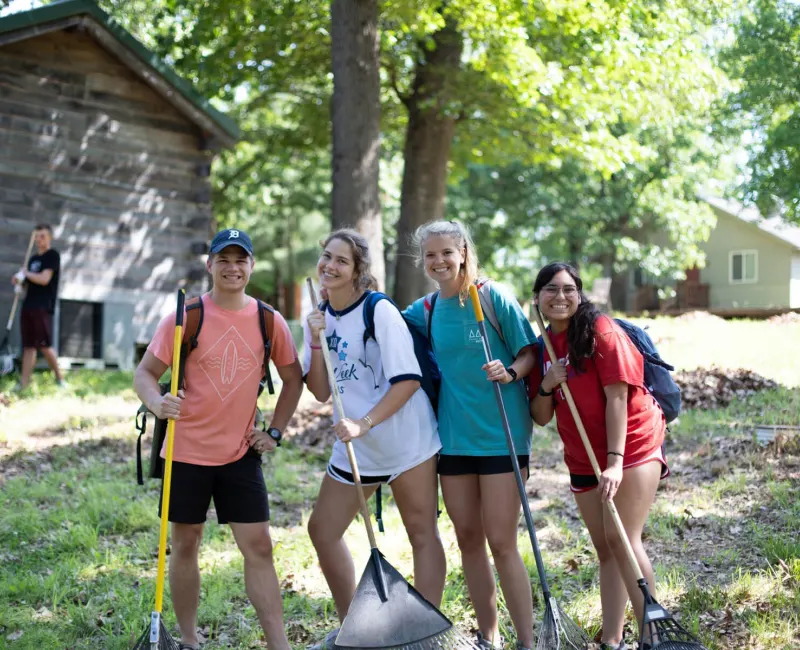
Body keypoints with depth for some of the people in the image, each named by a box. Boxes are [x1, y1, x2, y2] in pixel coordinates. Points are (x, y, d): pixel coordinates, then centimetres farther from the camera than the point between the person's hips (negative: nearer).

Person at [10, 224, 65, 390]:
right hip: (28, 306, 8)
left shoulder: (53, 255, -4)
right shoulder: (33, 259, 19)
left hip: (43, 307, -8)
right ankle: (24, 384, 2)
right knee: (28, 346, 4)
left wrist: (25, 273, -2)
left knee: (44, 346, -9)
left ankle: (59, 378, 4)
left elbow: (44, 279, -16)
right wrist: (19, 280, 3)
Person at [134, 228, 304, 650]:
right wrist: (157, 403, -26)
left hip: (241, 452, 1)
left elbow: (293, 378, 12)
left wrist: (274, 431, 4)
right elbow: (145, 372, -6)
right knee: (185, 544, 8)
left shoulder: (269, 322, -1)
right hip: (186, 450, -1)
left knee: (258, 547, -1)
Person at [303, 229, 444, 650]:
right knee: (322, 529, 10)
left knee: (421, 534, 0)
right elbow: (321, 392, 3)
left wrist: (364, 423, -24)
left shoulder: (380, 311, -13)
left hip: (406, 440, -7)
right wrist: (317, 343, -10)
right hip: (354, 447, 7)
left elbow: (408, 380, -17)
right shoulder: (321, 317, 5)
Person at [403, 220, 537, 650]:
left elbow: (529, 352, -4)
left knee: (501, 542, -6)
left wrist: (510, 372, -23)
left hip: (500, 434, -5)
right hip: (453, 435, 5)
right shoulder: (423, 311, 8)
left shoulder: (494, 298, -6)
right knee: (468, 539, 11)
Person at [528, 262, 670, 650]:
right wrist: (545, 387, -14)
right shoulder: (543, 347, 7)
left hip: (631, 447, -6)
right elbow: (541, 417, 7)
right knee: (604, 549, 9)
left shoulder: (601, 330, -11)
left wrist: (615, 461, -23)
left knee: (621, 539, -15)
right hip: (584, 459, 6)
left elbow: (617, 397, -17)